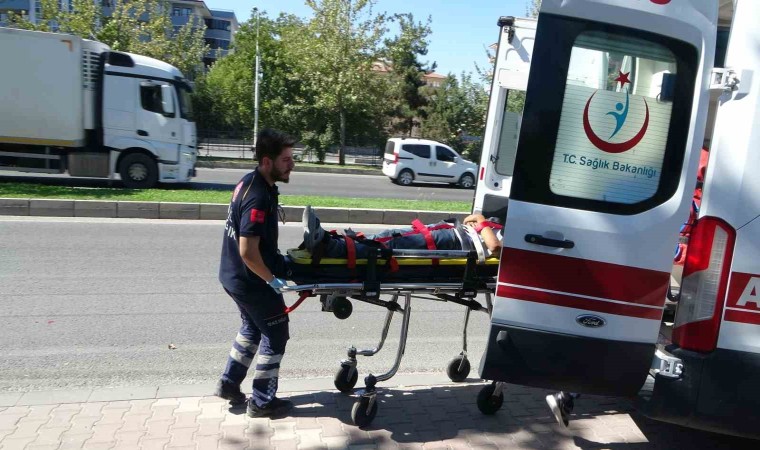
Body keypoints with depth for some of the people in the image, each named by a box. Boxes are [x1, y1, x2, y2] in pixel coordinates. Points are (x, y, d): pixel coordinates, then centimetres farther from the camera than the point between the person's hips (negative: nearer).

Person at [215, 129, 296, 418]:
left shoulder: (250, 182, 3)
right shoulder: (259, 197, -28)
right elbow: (248, 251, -30)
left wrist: (276, 258, 13)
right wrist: (271, 279, -18)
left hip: (234, 275, 9)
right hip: (250, 280, -9)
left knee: (253, 327, 26)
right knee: (276, 334, 6)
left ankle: (229, 384, 37)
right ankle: (262, 402, 18)